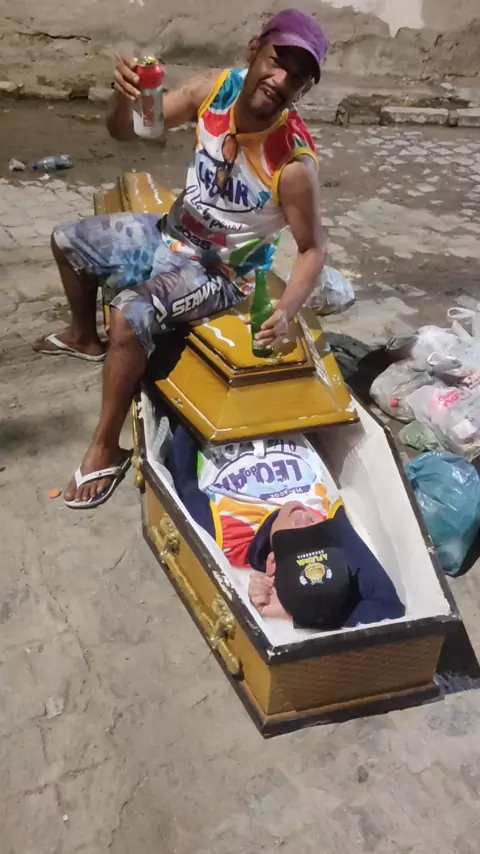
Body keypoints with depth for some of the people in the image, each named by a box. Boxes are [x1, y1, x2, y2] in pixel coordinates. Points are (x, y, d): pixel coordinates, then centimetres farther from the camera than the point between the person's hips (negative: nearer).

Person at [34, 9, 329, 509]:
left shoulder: (294, 163, -28)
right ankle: (84, 336, 44)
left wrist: (287, 310, -35)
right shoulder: (214, 87, -13)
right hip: (170, 232, 7)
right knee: (68, 241, 19)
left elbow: (312, 248, -18)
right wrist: (125, 94, -29)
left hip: (219, 270, -7)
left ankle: (105, 450, -15)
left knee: (132, 312, -33)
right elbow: (123, 131, -6)